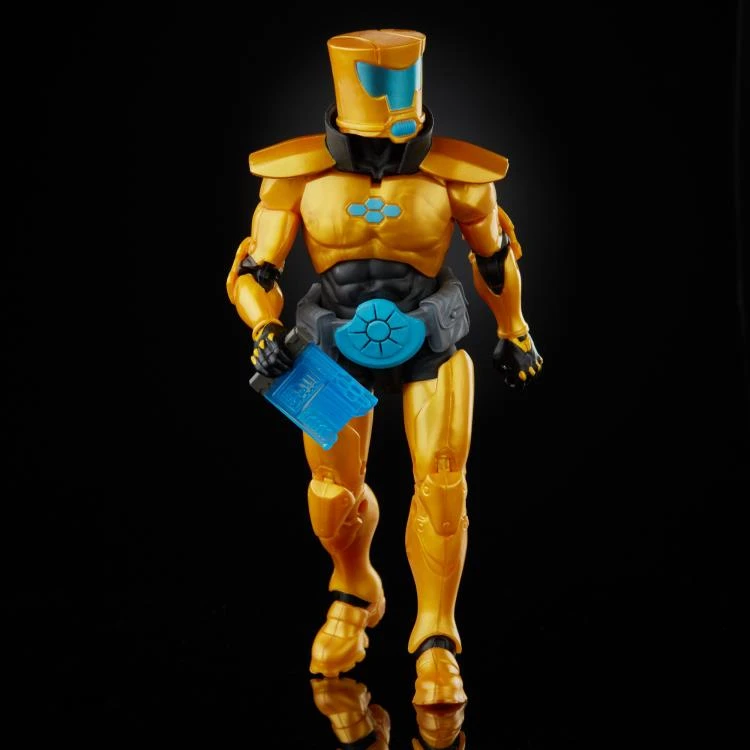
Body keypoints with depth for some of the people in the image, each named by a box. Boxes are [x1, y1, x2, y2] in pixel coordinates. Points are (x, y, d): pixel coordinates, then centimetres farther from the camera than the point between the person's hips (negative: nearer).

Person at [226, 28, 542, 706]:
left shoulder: (452, 174, -12)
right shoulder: (299, 175, -13)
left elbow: (496, 252, 6)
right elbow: (254, 271, -5)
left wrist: (515, 333, 17)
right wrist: (266, 331, -25)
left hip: (431, 346, -1)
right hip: (339, 350, 1)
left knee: (441, 485, -12)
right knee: (336, 493, 3)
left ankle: (437, 643, 3)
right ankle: (355, 594, 36)